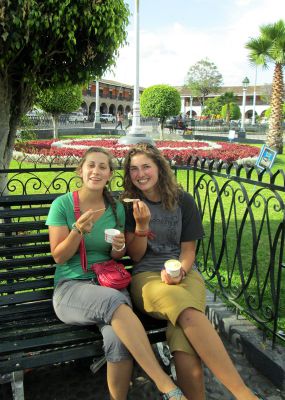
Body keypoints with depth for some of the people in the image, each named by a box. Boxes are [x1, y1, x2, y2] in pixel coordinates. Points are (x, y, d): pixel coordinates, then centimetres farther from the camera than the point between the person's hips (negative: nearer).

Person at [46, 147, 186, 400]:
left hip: (110, 283, 3)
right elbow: (59, 256, -4)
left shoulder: (117, 208, 7)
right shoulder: (62, 204, -2)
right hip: (71, 287, -2)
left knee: (118, 339, -31)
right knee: (114, 301, -37)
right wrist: (79, 230, -21)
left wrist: (118, 248, -9)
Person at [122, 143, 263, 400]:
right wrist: (141, 224, -11)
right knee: (190, 314, -36)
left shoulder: (183, 201, 8)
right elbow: (136, 256, 6)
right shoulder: (130, 205, 8)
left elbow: (188, 251, 10)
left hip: (184, 273, 1)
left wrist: (179, 272, -11)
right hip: (146, 276, -1)